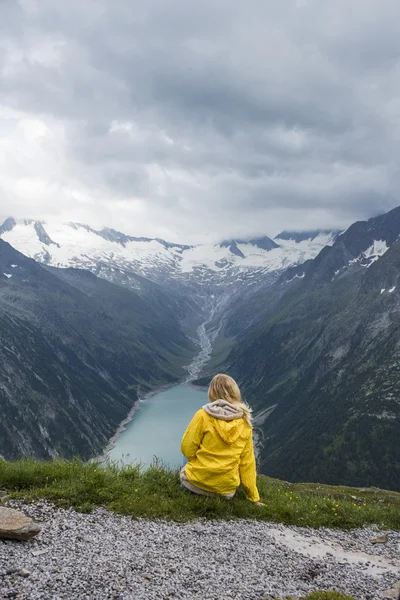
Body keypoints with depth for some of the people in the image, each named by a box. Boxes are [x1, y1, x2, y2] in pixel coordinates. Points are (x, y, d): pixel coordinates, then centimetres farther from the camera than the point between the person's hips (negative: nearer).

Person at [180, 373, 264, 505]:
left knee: (185, 471, 31)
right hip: (227, 490, 3)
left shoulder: (203, 416, -17)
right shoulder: (245, 423, -6)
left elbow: (187, 449, -10)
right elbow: (247, 461, 0)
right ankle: (223, 495, 17)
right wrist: (254, 498, 10)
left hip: (198, 482, -3)